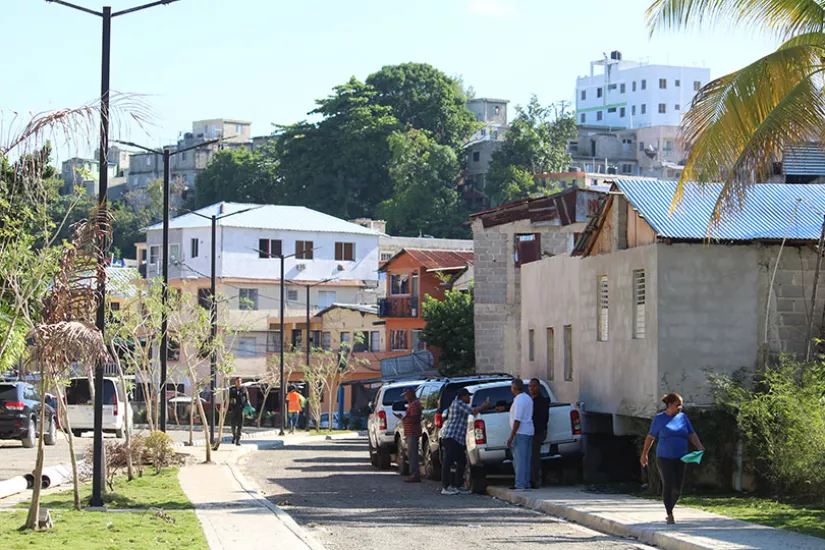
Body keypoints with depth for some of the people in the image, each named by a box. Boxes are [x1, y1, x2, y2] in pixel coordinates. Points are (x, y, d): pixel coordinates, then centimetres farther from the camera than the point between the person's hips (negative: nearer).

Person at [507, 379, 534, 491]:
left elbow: (517, 420, -20)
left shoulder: (519, 400, -16)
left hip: (521, 433, -10)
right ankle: (526, 483, 14)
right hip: (529, 432, 10)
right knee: (526, 459, 11)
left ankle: (520, 484, -10)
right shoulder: (528, 398, 15)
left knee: (519, 459, -8)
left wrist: (511, 437, -19)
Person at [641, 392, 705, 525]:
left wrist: (699, 446, -10)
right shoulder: (659, 419, -1)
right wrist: (644, 454, 10)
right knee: (668, 485, -12)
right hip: (664, 458, -3)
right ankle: (670, 515, -4)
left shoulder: (683, 417, 7)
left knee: (677, 488, 1)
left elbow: (692, 435, 7)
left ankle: (669, 509, 25)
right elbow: (650, 437, 6)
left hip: (680, 459, 3)